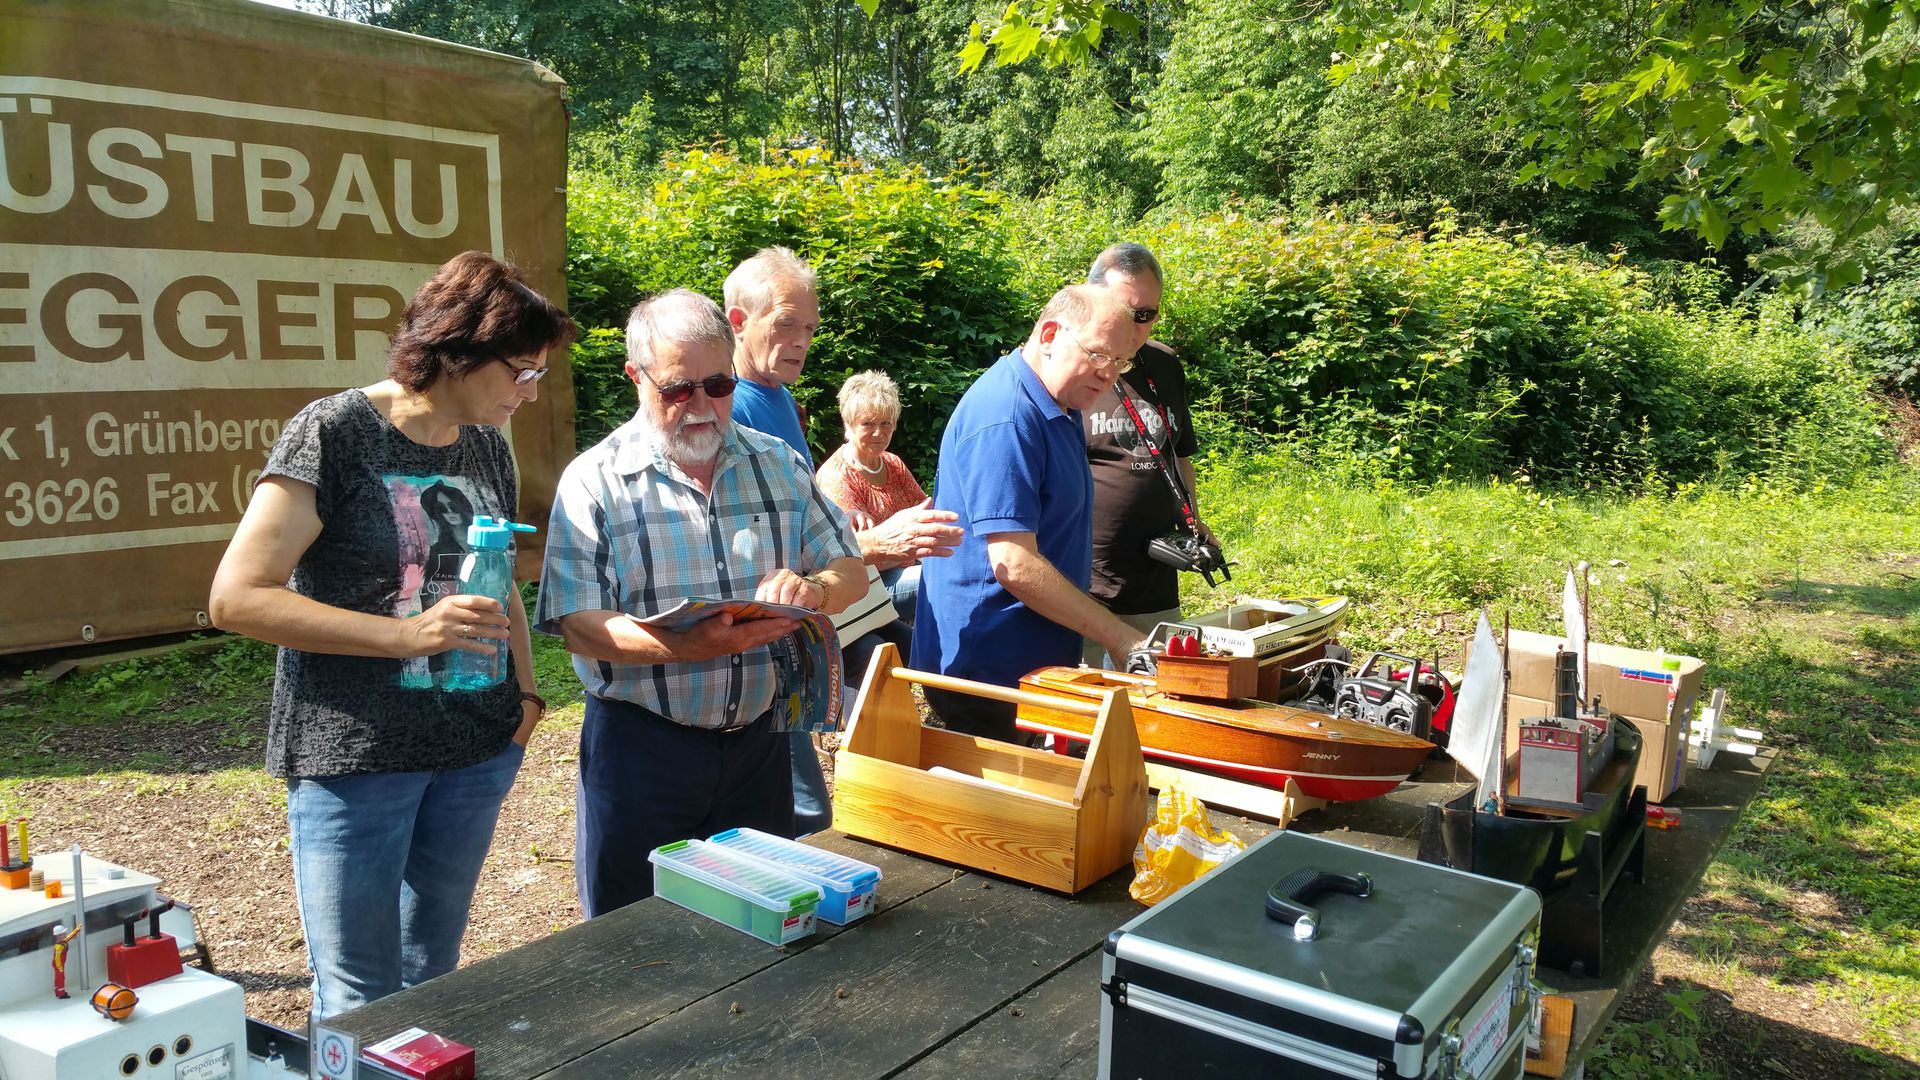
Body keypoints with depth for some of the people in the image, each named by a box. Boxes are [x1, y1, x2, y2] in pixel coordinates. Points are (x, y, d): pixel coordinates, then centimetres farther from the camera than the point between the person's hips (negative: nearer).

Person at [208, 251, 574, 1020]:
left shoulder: (487, 446, 9)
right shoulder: (333, 433, -11)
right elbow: (236, 597, -14)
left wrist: (525, 694, 5)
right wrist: (409, 634, -22)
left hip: (476, 753, 6)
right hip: (356, 755, -6)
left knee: (431, 981, 17)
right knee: (359, 1005, 1)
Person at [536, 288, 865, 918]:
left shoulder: (779, 465, 7)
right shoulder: (596, 481, -6)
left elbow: (851, 570, 8)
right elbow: (579, 625, -14)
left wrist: (816, 589, -16)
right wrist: (681, 646, -32)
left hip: (756, 740, 4)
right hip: (639, 743, -3)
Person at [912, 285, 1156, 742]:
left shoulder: (1061, 408, 12)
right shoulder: (1005, 418, -21)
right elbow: (1014, 564, -27)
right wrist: (1123, 639, -24)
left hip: (1036, 665, 10)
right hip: (985, 671, -10)